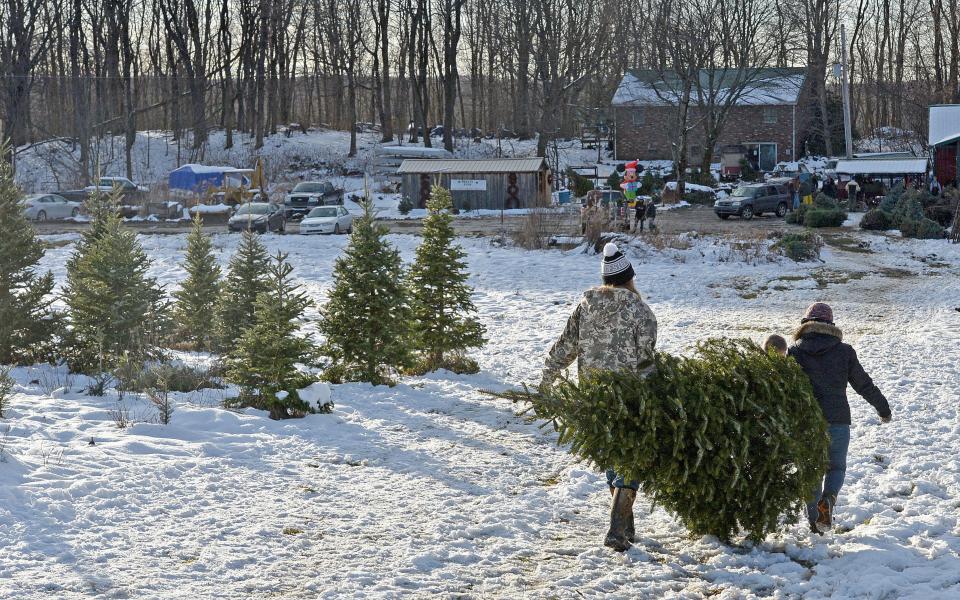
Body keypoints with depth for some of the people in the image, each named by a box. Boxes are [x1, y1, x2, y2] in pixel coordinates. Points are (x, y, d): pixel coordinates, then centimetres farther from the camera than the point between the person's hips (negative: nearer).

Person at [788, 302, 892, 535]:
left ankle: (814, 522, 10)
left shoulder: (795, 351, 0)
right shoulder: (844, 351, 0)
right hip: (837, 421, -1)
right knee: (836, 467, 16)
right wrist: (883, 409, 20)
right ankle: (828, 499, -14)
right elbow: (864, 384, 6)